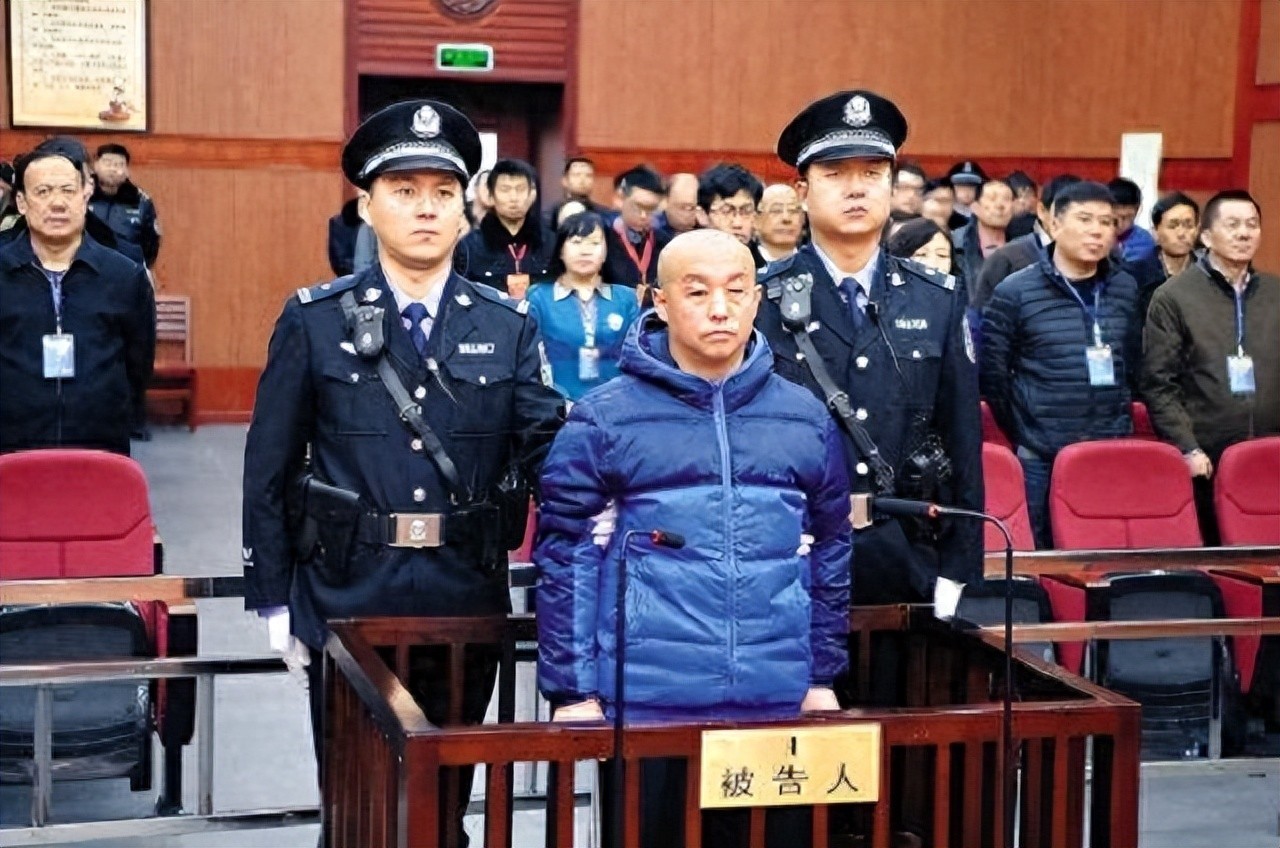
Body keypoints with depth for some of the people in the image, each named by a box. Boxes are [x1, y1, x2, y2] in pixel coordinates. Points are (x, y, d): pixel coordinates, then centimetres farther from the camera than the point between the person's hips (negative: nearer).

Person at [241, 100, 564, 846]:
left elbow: (547, 443, -6)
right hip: (348, 604, -1)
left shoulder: (509, 328, 3)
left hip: (467, 606, 1)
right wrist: (274, 600, -1)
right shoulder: (315, 321, -1)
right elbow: (269, 469, 0)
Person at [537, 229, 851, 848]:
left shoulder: (805, 418, 7)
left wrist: (824, 675, 11)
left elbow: (830, 550, 13)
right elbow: (564, 558, -3)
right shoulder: (605, 419, -3)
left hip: (778, 702, 3)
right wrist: (572, 691, -6)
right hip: (647, 702, -3)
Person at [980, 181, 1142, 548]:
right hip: (1040, 461, -3)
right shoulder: (1014, 293, -4)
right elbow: (992, 377, -2)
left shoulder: (1125, 290, 9)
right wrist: (1023, 436, -1)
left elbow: (1134, 368, 17)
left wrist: (1121, 427, 12)